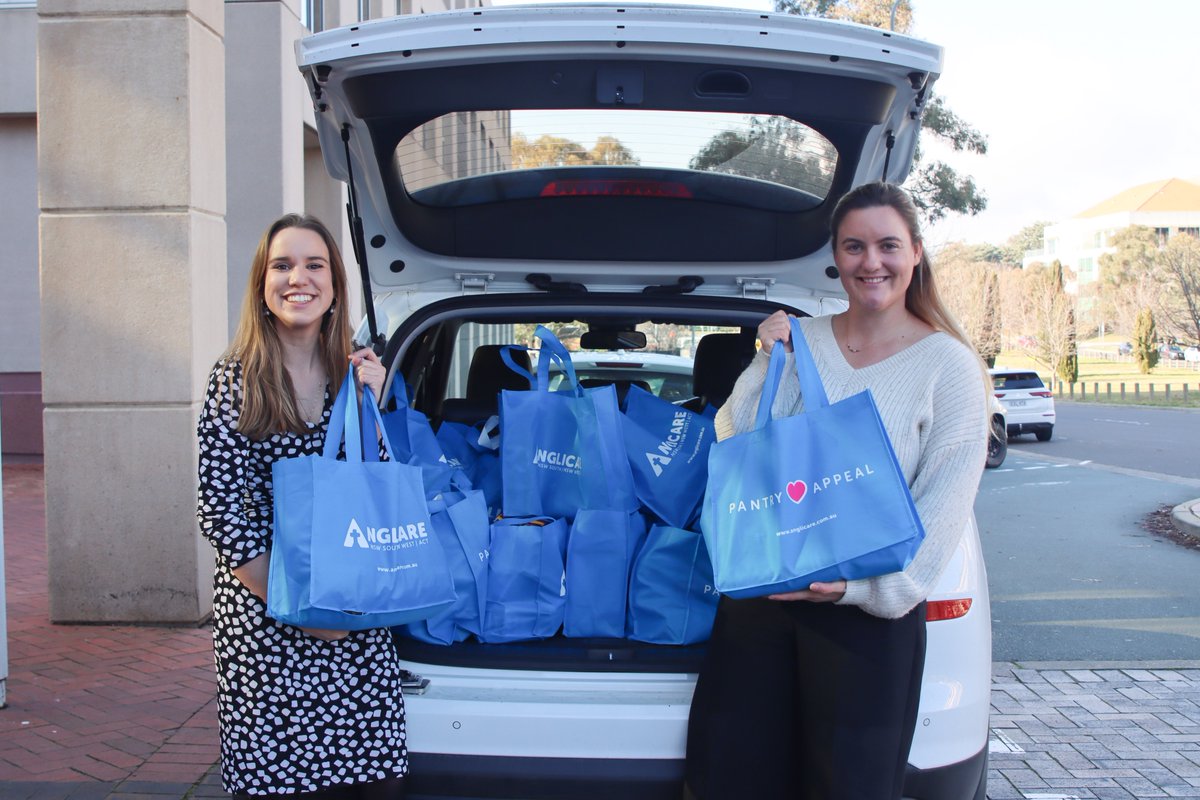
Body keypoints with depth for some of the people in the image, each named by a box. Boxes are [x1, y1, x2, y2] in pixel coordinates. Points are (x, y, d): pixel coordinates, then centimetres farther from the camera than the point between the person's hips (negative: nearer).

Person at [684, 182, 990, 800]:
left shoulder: (949, 365, -5)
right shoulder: (799, 340, 6)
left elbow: (944, 505, -9)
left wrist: (864, 586, -19)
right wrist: (769, 362, -7)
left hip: (869, 610, -3)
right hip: (760, 589, 4)